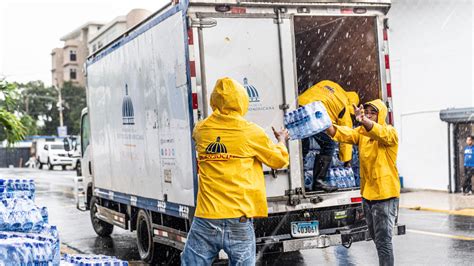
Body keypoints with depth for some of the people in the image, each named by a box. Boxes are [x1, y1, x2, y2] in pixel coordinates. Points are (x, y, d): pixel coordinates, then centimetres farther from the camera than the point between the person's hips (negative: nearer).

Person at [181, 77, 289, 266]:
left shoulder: (201, 130, 4)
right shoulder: (252, 132, -2)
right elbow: (279, 160, 12)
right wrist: (281, 141, 31)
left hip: (206, 218, 2)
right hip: (239, 220, -1)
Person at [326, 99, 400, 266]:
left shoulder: (390, 132, -9)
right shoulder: (361, 132, 7)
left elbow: (381, 133, -32)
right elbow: (344, 134, -10)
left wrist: (364, 121, -52)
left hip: (385, 194, -7)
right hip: (367, 193, 7)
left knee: (383, 240, -7)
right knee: (376, 237, 20)